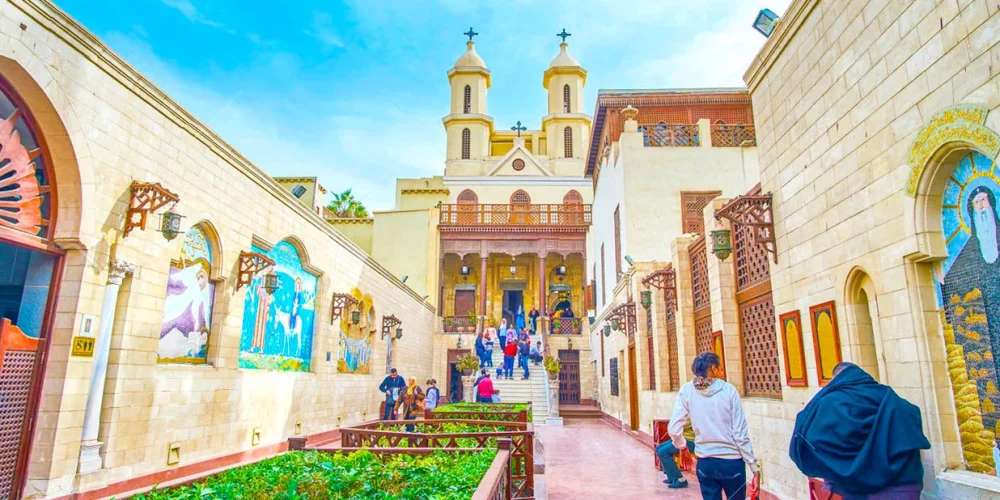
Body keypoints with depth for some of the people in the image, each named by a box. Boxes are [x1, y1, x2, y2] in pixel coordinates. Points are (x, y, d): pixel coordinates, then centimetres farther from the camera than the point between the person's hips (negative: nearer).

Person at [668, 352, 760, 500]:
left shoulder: (687, 391, -4)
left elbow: (674, 429, -6)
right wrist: (755, 468, -1)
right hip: (732, 462, -1)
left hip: (705, 463, 1)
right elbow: (740, 434, -9)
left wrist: (682, 445, 15)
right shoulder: (729, 390, -8)